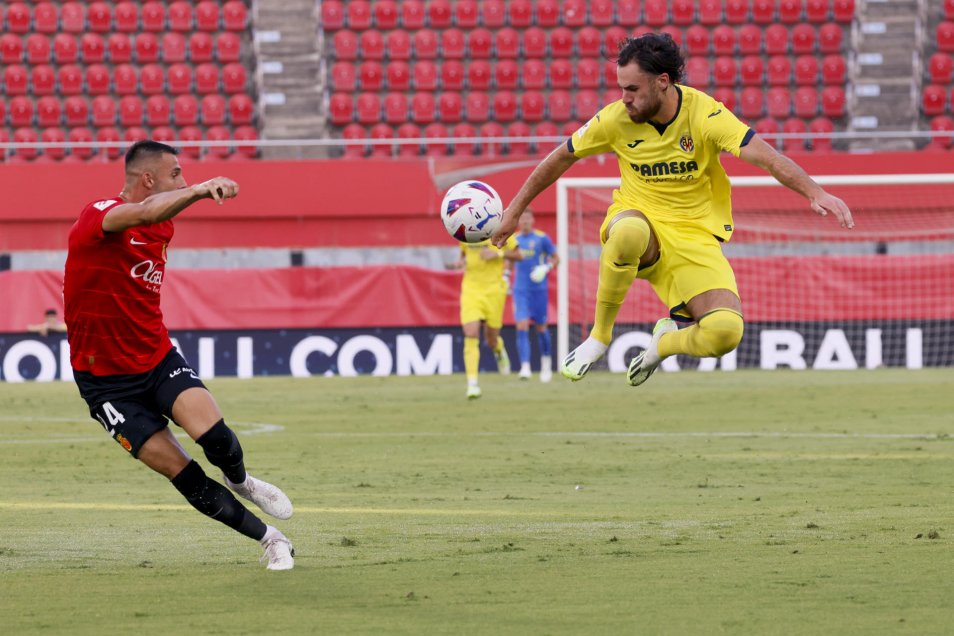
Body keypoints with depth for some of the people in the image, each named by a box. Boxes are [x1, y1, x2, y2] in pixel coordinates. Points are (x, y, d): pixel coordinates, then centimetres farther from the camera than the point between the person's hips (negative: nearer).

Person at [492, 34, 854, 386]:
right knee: (630, 231, -41)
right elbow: (560, 159, 9)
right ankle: (600, 335, -16)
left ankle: (666, 340, 14)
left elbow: (765, 157, -24)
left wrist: (815, 193, -40)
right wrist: (514, 211, 14)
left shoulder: (703, 114, -14)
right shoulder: (616, 119, -7)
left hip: (695, 236, -1)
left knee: (725, 332, -25)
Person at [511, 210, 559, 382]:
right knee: (522, 326, -13)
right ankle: (525, 367, -18)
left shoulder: (542, 238, -4)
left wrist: (546, 267, -17)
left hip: (539, 290, -2)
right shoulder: (514, 239, 7)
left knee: (541, 327, 7)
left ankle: (546, 361, 33)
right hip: (520, 290, 2)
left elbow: (556, 258, 1)